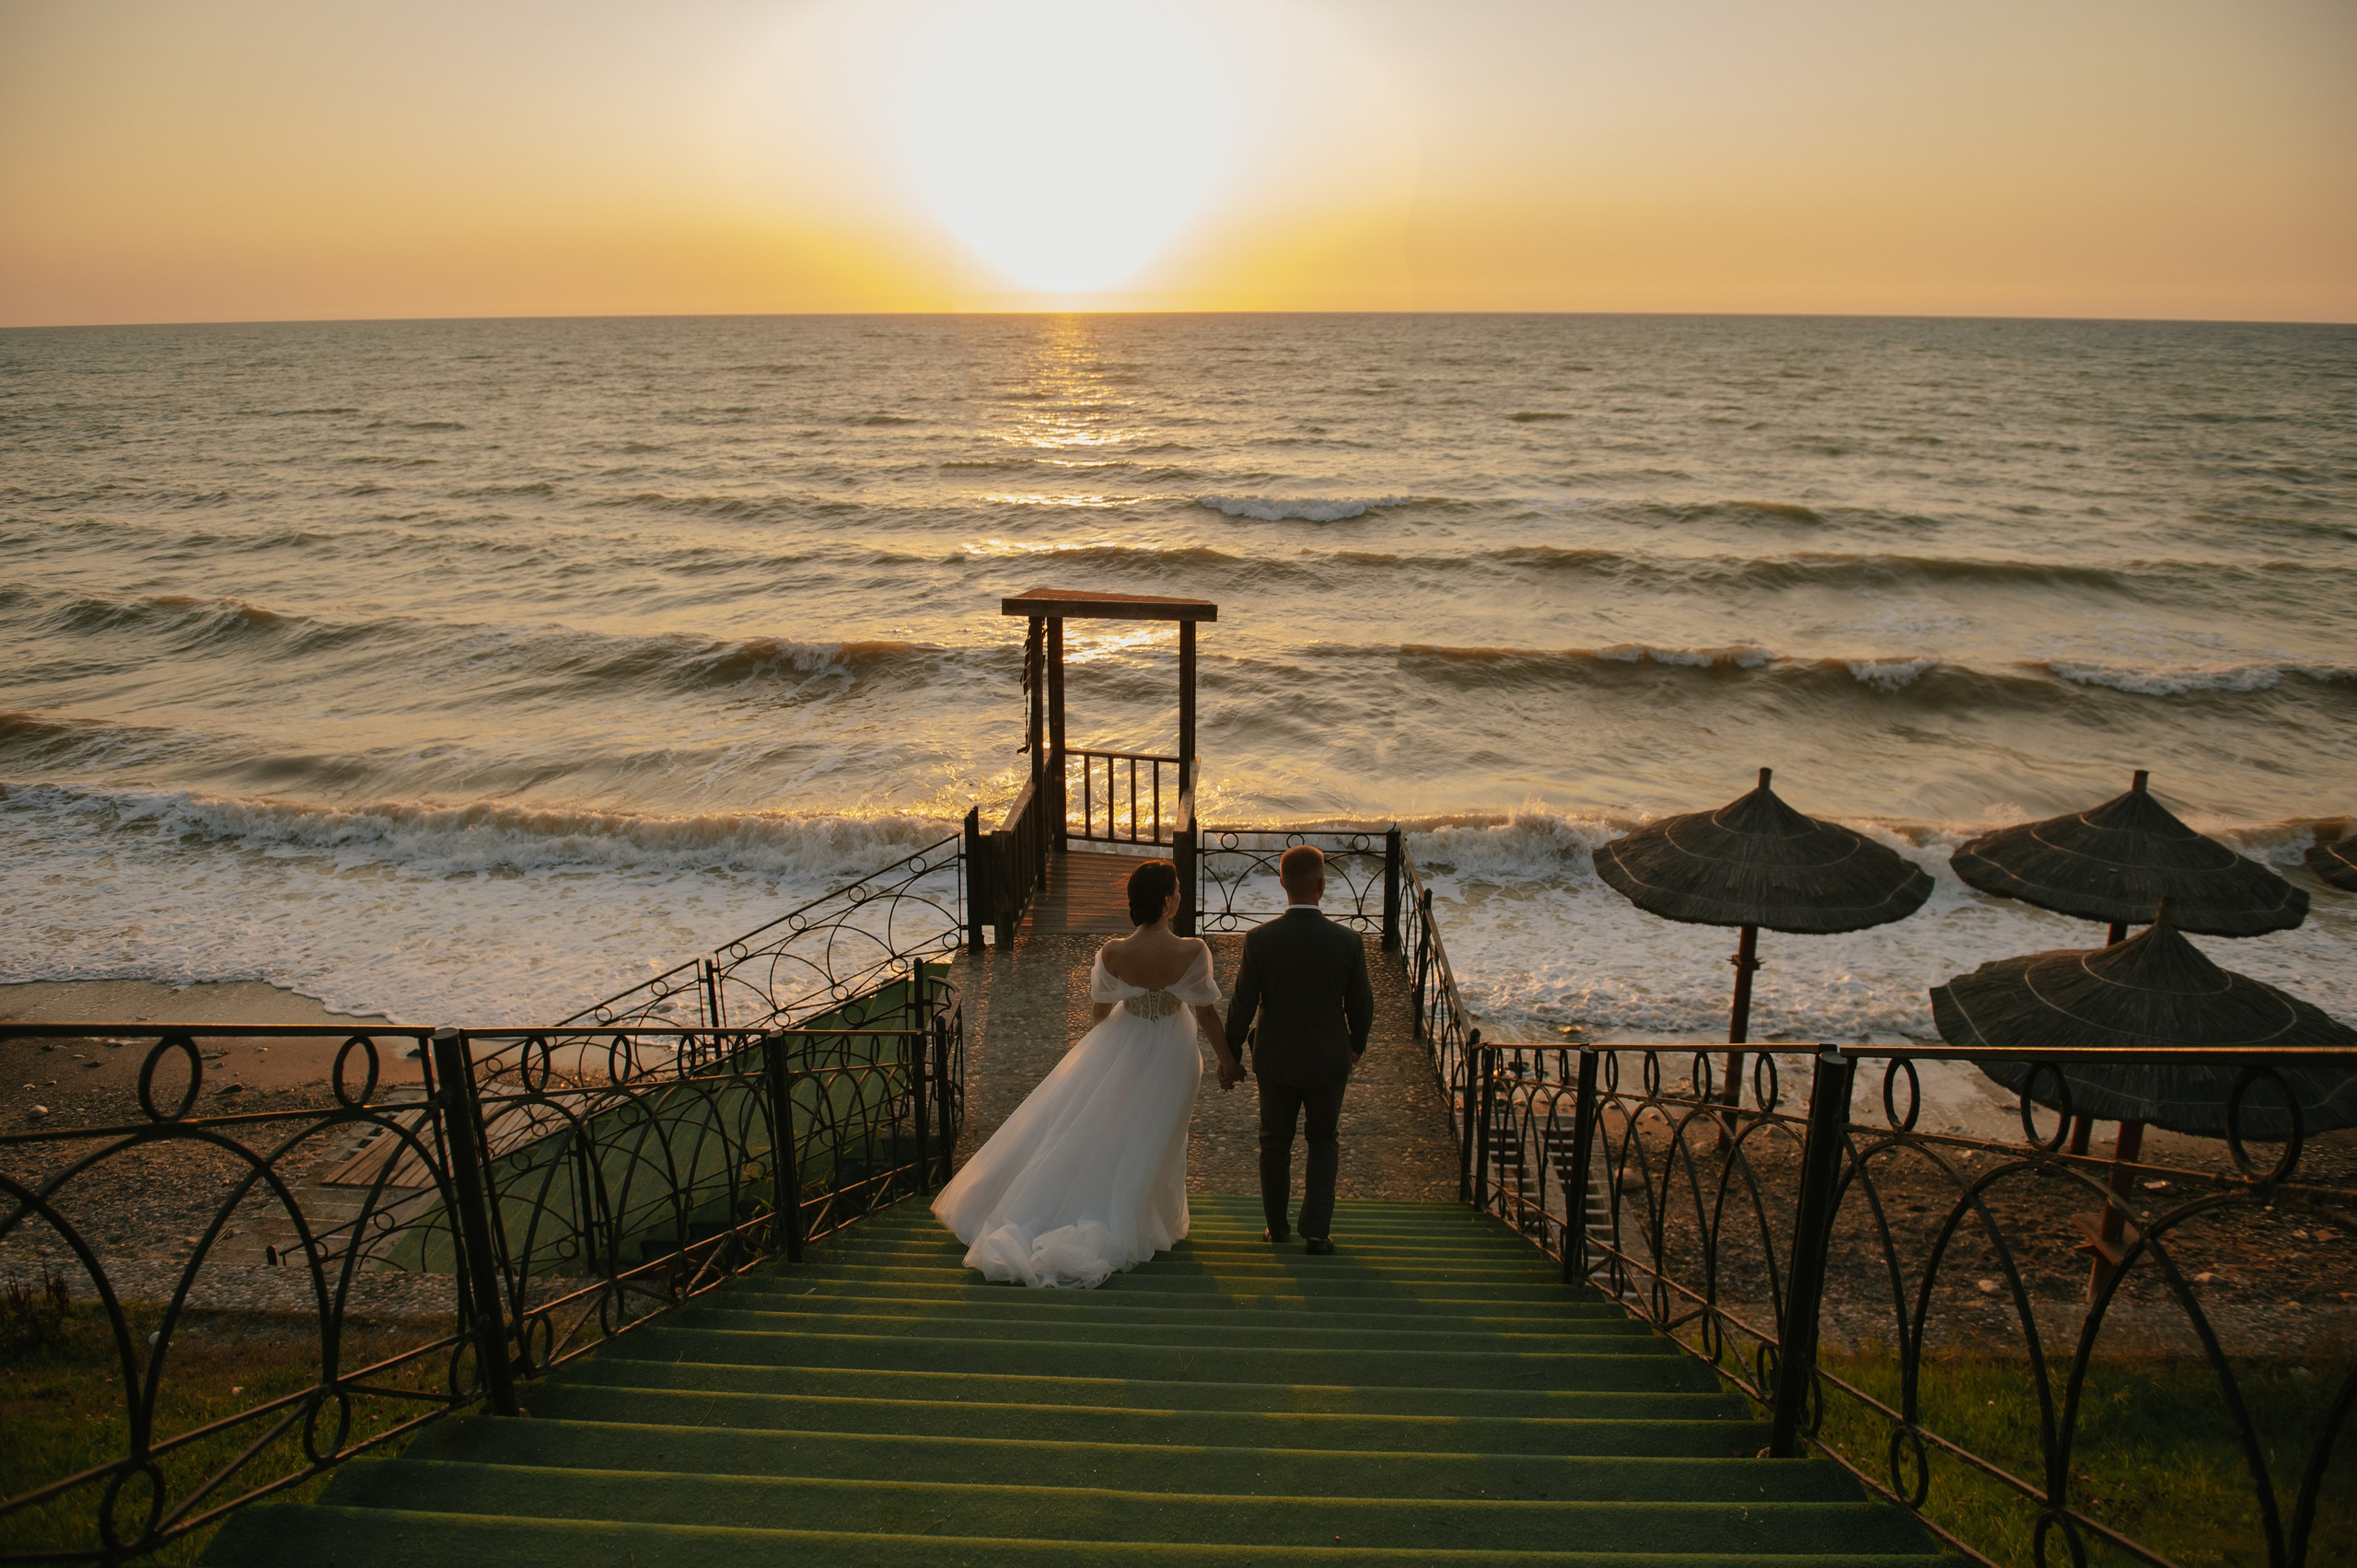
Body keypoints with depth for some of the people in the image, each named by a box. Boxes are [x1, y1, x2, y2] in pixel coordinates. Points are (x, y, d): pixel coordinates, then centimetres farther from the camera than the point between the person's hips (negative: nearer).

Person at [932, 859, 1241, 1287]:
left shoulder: (1112, 954, -20)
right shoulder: (1192, 952, -25)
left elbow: (1099, 1010, -3)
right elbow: (1206, 1012, -14)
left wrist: (1100, 1041, 19)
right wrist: (1227, 1060, 1)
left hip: (1119, 1048, 1)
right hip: (1169, 1057, -1)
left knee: (1076, 1129, 17)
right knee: (1145, 1145, 16)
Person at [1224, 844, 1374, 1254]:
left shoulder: (1259, 940, -17)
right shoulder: (1348, 942, -16)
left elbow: (1243, 1005, -9)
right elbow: (1362, 1005, -4)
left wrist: (1229, 1055, 5)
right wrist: (1357, 1045, 16)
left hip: (1275, 1059, 1)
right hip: (1329, 1060, 0)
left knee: (1275, 1142, 19)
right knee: (1324, 1142, 18)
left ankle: (1277, 1227, 32)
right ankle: (1316, 1231, 13)